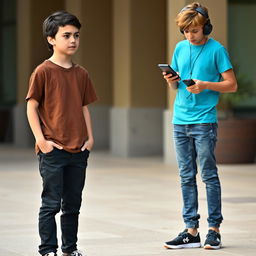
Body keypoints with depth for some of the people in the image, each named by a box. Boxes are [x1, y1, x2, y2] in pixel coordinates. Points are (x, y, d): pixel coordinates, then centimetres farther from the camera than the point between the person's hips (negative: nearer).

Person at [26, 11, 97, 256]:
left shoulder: (81, 73, 9)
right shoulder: (43, 71, -7)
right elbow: (31, 106, -6)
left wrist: (90, 137, 7)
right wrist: (41, 140, -12)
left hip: (79, 151, 5)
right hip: (52, 150, -5)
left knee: (73, 204, 12)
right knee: (51, 203, -2)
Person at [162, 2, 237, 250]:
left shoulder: (216, 50, -3)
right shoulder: (180, 48, 12)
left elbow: (231, 84, -4)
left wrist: (205, 85, -17)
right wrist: (171, 81, -3)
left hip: (204, 120, -5)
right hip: (180, 120, 5)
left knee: (208, 175, -3)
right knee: (186, 177, 6)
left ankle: (214, 229, 3)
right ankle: (191, 230, 10)